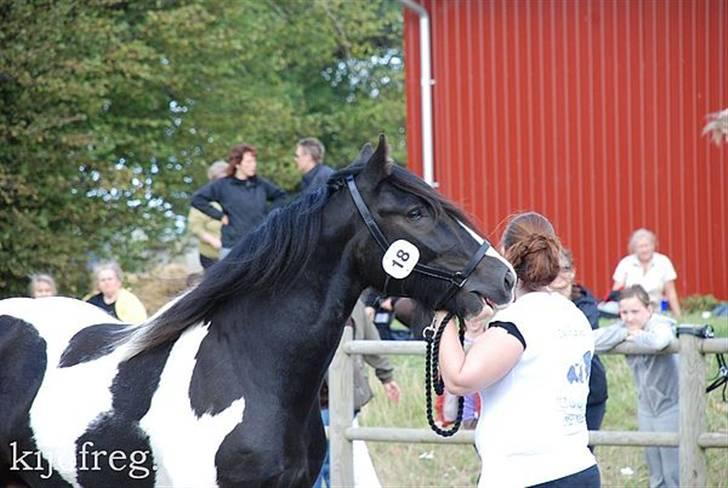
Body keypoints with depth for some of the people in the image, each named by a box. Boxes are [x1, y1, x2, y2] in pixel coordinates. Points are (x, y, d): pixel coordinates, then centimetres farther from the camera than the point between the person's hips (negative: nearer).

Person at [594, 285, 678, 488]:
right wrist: (624, 333, -23)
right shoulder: (623, 327, -2)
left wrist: (635, 335, -25)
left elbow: (658, 340, -44)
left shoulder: (661, 325, -18)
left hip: (671, 405, -6)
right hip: (647, 407, 6)